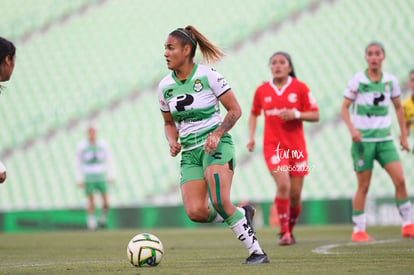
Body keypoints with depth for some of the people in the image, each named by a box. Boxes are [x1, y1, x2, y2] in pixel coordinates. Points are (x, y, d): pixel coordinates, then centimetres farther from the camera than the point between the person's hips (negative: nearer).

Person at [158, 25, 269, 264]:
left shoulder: (208, 76, -8)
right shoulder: (165, 86, 6)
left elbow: (235, 110, -4)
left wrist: (217, 133, -19)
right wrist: (173, 142, -2)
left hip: (217, 145, -5)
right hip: (189, 153, 5)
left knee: (219, 202, -25)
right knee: (196, 212, -15)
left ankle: (257, 251, -10)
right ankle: (242, 214, 13)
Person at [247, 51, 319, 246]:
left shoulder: (300, 88, 0)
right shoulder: (262, 91, 4)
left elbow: (315, 115, 0)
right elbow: (254, 114, 19)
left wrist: (296, 114, -17)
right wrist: (251, 136, 6)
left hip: (296, 147, 1)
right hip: (273, 146, -1)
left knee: (295, 194, 4)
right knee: (283, 184, -23)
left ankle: (290, 230, 29)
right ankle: (284, 232, -12)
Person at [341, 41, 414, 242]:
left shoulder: (390, 80, 3)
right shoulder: (357, 81, -6)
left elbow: (398, 107, 15)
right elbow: (344, 108, -3)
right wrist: (352, 128, -19)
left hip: (384, 139, 3)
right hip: (363, 139, -3)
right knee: (363, 186, 0)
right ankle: (358, 231, 9)